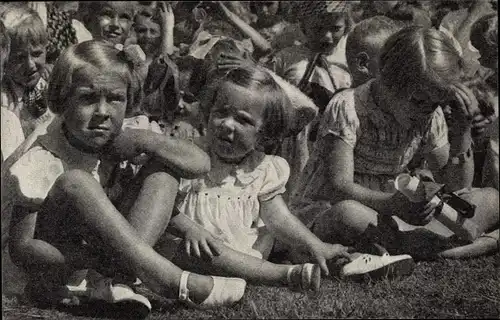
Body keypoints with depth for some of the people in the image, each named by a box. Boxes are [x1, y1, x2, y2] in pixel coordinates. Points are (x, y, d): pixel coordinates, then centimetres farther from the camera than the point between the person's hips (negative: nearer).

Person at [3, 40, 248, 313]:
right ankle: (169, 279, -31)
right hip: (56, 257, -5)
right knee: (75, 182, -32)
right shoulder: (38, 164, -18)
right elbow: (20, 248, -20)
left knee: (163, 164, -7)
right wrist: (93, 259, -32)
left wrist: (145, 141, -21)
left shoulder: (118, 142, -3)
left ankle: (113, 280, -25)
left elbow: (199, 163, -6)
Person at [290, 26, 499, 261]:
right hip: (323, 212, -5)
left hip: (386, 213, 6)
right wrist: (393, 204, -42)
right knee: (346, 214, -44)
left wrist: (462, 131, -12)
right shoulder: (347, 108, -18)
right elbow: (339, 188, -25)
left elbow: (455, 186, 2)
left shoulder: (430, 115, 0)